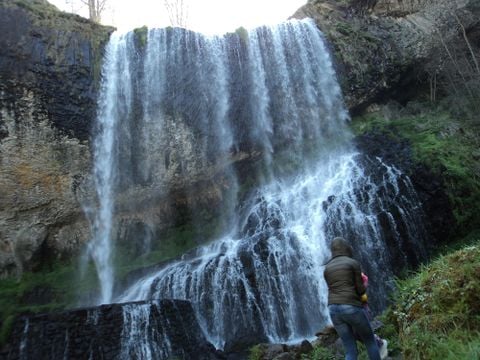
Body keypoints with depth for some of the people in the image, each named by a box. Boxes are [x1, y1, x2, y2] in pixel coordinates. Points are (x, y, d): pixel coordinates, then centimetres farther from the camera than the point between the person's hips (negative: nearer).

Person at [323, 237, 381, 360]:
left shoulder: (327, 268, 12)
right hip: (352, 308, -5)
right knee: (370, 342, 19)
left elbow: (334, 288, 13)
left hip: (334, 310, 5)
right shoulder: (353, 263, -3)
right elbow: (361, 289, -2)